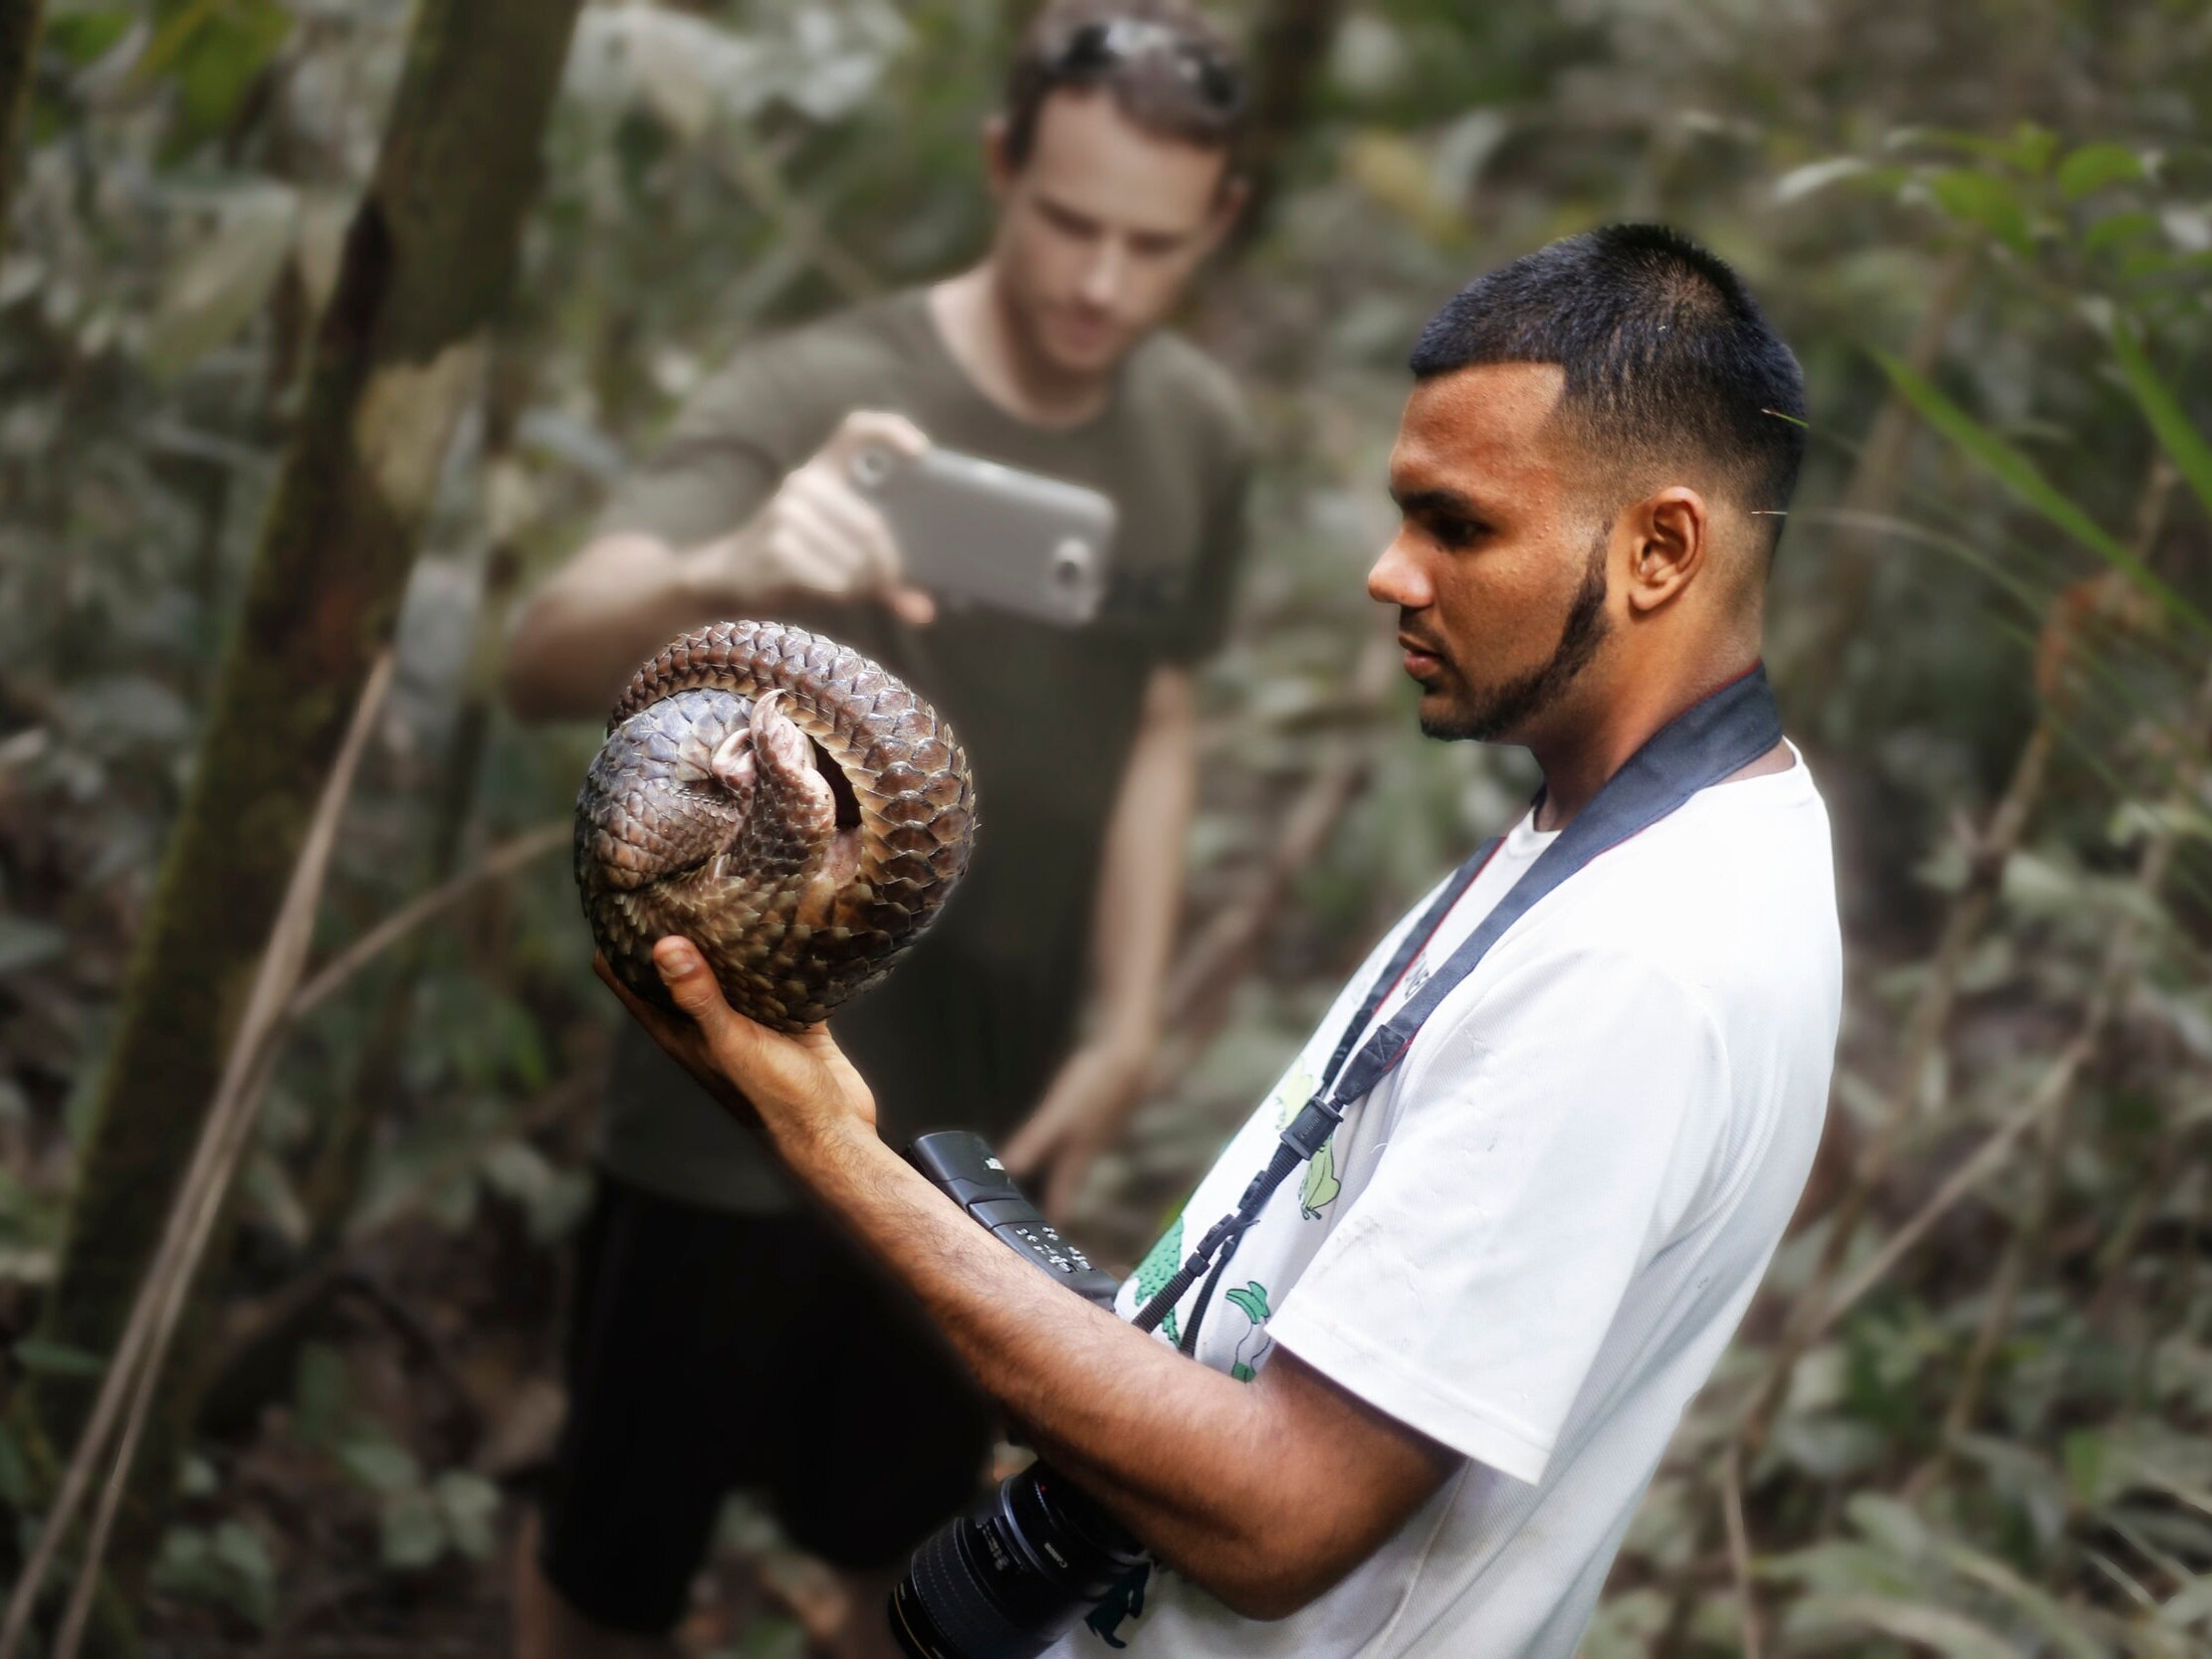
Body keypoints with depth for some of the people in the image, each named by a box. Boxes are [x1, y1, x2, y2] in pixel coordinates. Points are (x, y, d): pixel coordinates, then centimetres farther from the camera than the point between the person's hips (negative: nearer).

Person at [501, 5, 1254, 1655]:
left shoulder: (1201, 435, -5)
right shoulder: (811, 399, -23)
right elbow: (544, 661, -36)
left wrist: (1127, 1026, 0)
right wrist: (724, 572, -57)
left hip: (989, 1126, 4)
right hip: (739, 1119, -4)